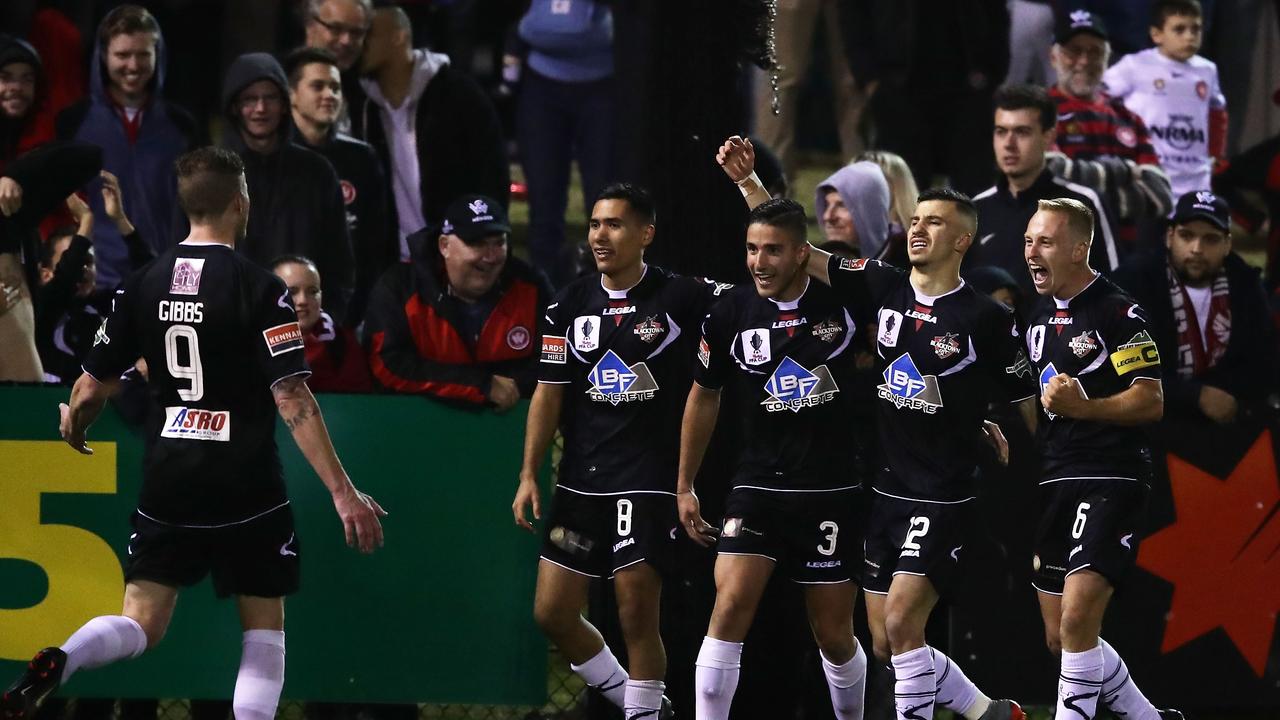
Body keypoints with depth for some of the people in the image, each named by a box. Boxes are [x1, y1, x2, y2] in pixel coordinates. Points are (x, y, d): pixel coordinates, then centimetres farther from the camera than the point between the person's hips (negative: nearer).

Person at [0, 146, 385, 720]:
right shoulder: (259, 289, -10)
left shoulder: (143, 285, 2)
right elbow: (292, 399, -16)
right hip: (247, 489, -3)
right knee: (264, 626, 11)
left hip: (168, 480, 3)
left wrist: (74, 428, 30)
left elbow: (90, 391, 6)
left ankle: (57, 664, -24)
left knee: (142, 624, 6)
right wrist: (343, 492, -15)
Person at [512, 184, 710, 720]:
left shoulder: (683, 298, -5)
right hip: (580, 483, 5)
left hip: (651, 479, -5)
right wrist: (529, 476, 4)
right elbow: (549, 393, 9)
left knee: (637, 614, -9)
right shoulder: (570, 304, 6)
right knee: (553, 613, 5)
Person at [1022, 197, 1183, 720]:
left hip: (1111, 480, -9)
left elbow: (1151, 402, -14)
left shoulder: (1119, 314, -10)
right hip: (1055, 481, 9)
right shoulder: (1039, 317, 15)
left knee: (1077, 622, -20)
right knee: (1061, 638, 10)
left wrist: (1083, 406, -25)